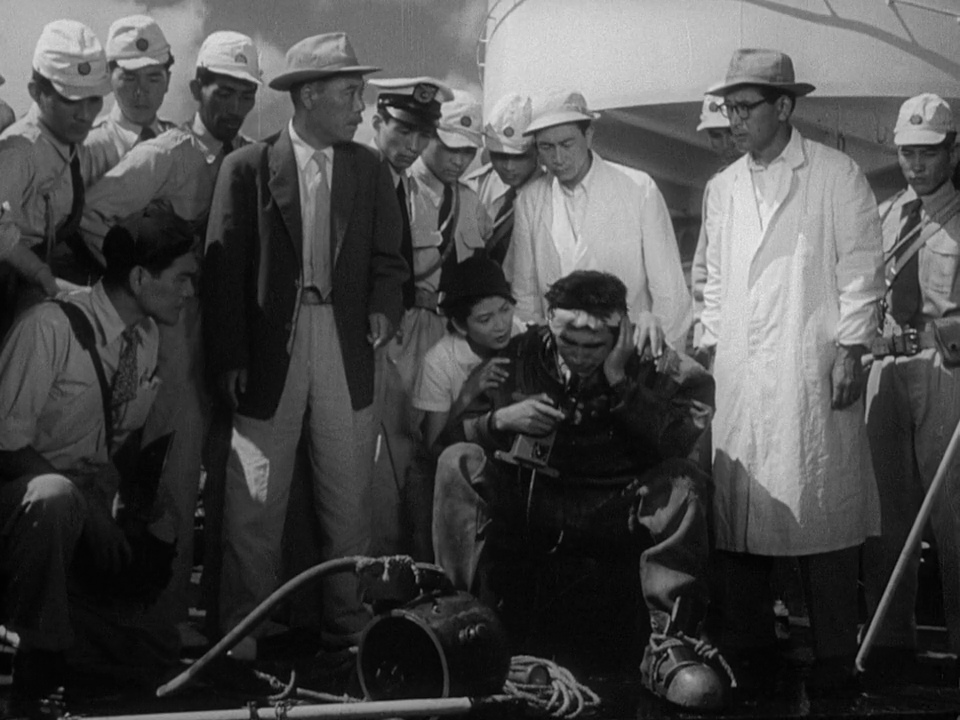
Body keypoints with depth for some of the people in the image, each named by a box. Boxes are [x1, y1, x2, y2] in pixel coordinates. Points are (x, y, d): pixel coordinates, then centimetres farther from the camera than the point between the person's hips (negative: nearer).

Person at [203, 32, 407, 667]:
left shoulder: (371, 170, 10)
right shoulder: (248, 168, 1)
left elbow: (388, 258, 9)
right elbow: (223, 268, -2)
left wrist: (383, 308, -12)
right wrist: (230, 360, -9)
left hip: (346, 350, 2)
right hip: (268, 353, -2)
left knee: (348, 503, 7)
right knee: (254, 504, 1)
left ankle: (347, 632, 19)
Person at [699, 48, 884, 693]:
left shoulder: (837, 175, 3)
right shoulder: (724, 188, 17)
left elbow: (860, 268, 0)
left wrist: (851, 349, -7)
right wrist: (709, 347, 12)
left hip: (811, 370, -4)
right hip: (737, 373, 4)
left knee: (821, 507, -4)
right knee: (736, 512, 1)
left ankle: (835, 659, 5)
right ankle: (751, 649, 12)